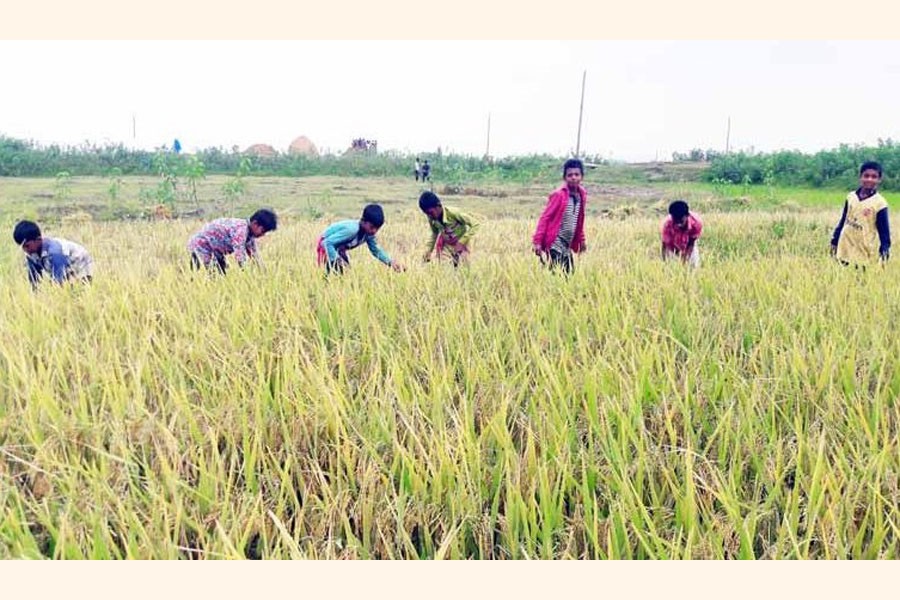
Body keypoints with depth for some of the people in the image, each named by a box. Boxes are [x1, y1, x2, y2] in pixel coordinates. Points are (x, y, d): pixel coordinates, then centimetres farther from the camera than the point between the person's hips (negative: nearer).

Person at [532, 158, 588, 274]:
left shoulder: (582, 195, 7)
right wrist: (537, 241, -20)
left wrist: (581, 240, 22)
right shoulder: (559, 195, -12)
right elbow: (545, 217, -13)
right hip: (555, 245, -7)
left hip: (567, 246, 7)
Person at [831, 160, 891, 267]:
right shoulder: (851, 197, 5)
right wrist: (834, 240, 13)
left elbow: (884, 230, -5)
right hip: (845, 248, 4)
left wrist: (885, 248, -13)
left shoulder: (880, 202, -8)